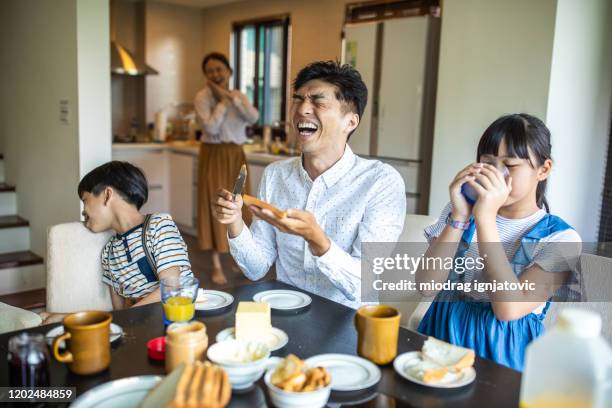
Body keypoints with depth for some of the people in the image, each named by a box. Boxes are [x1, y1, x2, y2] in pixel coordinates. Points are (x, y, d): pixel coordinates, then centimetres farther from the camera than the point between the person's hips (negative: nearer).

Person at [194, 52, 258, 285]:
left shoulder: (239, 95, 7)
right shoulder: (203, 97, -8)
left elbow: (253, 118, -12)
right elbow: (211, 128, -21)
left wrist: (230, 97, -16)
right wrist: (222, 101, -14)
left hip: (237, 156, 5)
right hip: (214, 156, -5)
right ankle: (217, 266, 7)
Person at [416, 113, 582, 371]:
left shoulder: (561, 239, -4)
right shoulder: (461, 210, 5)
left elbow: (509, 309, -18)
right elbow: (426, 285, -6)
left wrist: (485, 218, -21)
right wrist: (459, 217, -16)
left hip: (503, 350, -2)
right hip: (442, 333, 2)